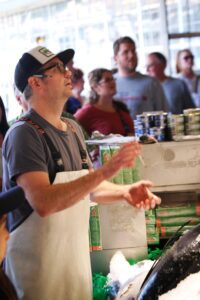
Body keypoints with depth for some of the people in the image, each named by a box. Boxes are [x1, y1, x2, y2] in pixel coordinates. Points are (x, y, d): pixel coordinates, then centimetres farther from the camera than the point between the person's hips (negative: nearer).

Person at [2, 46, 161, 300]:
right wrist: (105, 171, -31)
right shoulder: (24, 134, -16)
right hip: (39, 268, -7)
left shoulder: (73, 129, 10)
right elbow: (43, 202, -28)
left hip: (78, 259, 7)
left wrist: (124, 192, -1)